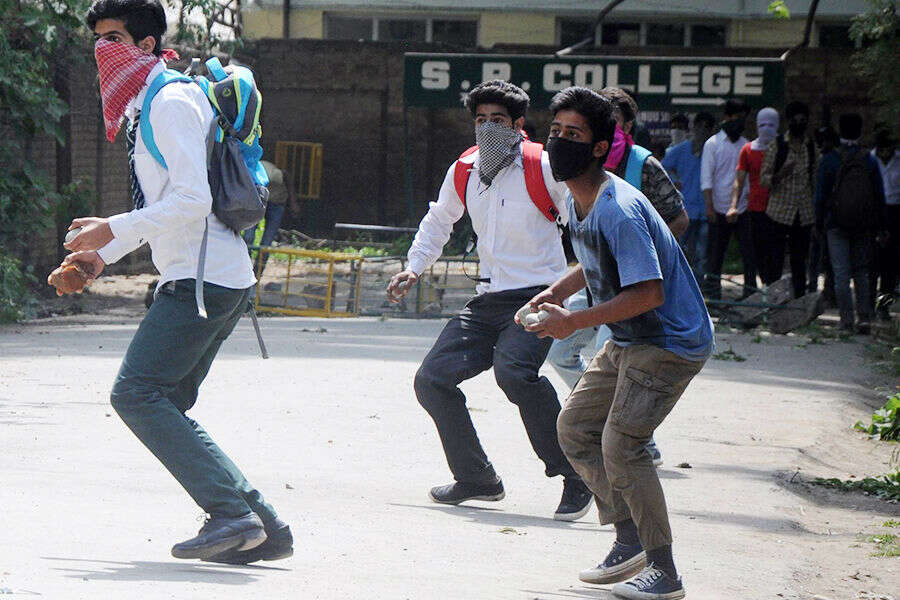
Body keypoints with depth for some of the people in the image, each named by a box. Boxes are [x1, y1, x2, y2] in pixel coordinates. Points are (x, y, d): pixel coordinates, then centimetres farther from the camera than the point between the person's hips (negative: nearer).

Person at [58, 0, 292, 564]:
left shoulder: (173, 102, -12)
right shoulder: (144, 106, 19)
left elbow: (192, 201, -21)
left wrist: (112, 230, -16)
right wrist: (104, 255, 22)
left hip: (203, 280, -10)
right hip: (226, 282, 10)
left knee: (137, 392, -14)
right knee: (166, 406, 9)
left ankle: (231, 513, -20)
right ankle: (261, 524, 5)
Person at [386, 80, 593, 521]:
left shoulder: (543, 169, -8)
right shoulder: (463, 173, 9)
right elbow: (438, 221, 29)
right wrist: (414, 268, 20)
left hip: (536, 299, -7)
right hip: (487, 302, 7)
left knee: (513, 371, -33)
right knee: (432, 379, -1)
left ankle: (576, 476, -20)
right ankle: (475, 477, 17)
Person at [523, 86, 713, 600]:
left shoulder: (619, 212, -25)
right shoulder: (577, 201, 6)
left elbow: (648, 292, -30)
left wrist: (573, 322, -25)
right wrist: (558, 291, 8)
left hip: (672, 342, -11)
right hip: (628, 343, 11)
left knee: (621, 443, -19)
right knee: (575, 427, 12)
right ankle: (631, 541, 21)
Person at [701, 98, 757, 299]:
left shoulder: (746, 145, 12)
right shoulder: (713, 144, 1)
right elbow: (706, 178, -3)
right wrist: (709, 206, -11)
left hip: (743, 207, 3)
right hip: (720, 209, -3)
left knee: (749, 252, -4)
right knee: (715, 254, 2)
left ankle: (750, 290, -1)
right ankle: (713, 293, 10)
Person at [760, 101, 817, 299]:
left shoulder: (811, 147, 11)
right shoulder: (776, 145, 0)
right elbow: (764, 178, -1)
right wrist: (780, 175, -22)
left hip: (804, 213, 3)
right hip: (780, 210, -3)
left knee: (800, 259, 6)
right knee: (776, 259, -4)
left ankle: (799, 297, 12)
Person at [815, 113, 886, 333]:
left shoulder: (829, 161, -6)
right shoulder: (869, 161, -1)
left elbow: (821, 195, -4)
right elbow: (880, 196, 3)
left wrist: (819, 223, 5)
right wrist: (879, 226, 10)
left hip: (837, 224, -2)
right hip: (864, 225, 2)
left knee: (841, 274, 1)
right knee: (862, 272, 11)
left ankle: (846, 320, -2)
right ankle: (865, 317, 3)